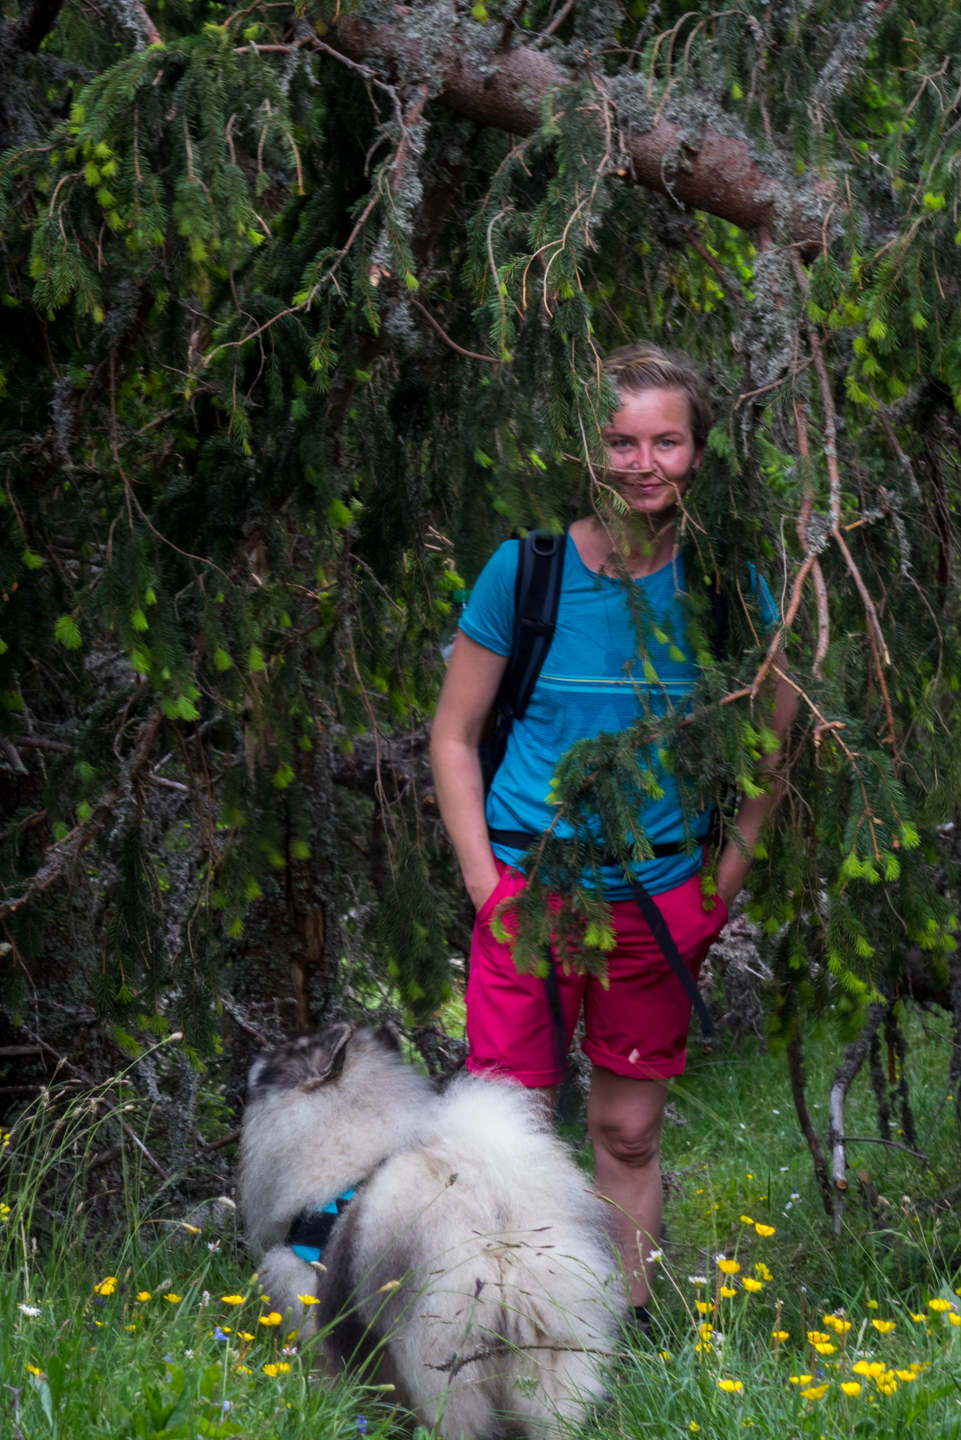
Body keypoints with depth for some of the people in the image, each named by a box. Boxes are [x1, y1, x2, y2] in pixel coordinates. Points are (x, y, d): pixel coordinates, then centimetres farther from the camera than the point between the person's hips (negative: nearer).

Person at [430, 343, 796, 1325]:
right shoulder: (527, 570, -6)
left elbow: (774, 738, 12)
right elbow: (454, 736, 3)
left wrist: (725, 873, 5)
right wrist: (484, 878, -5)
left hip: (663, 901, 2)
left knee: (630, 1136, 10)